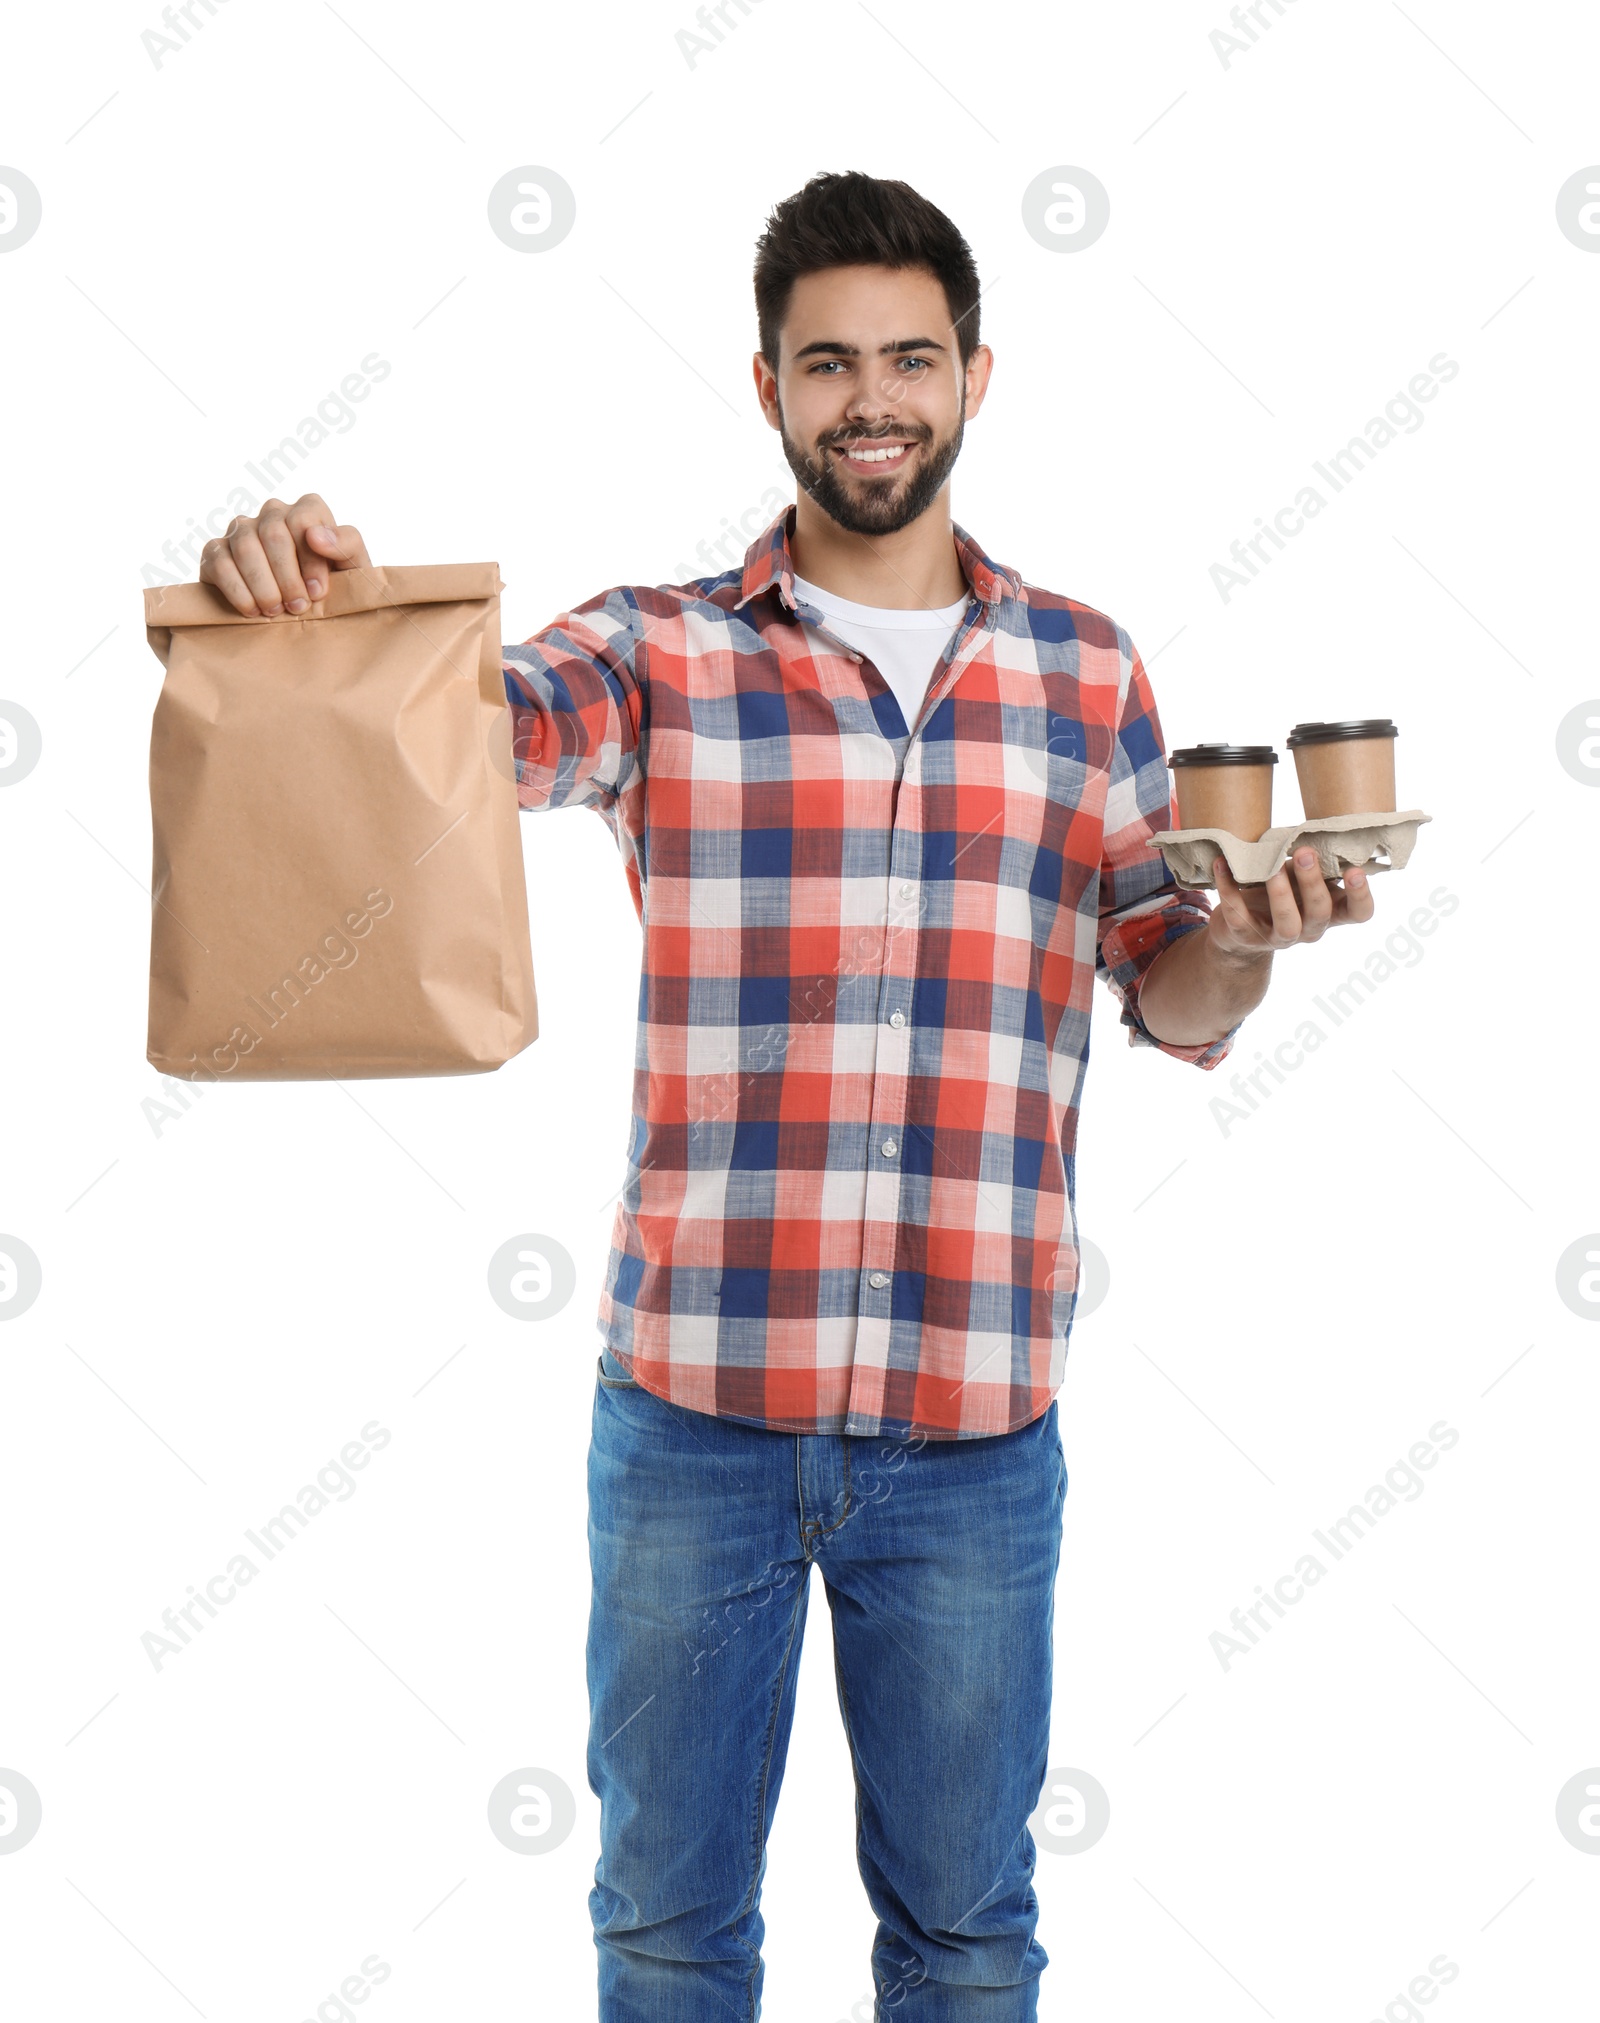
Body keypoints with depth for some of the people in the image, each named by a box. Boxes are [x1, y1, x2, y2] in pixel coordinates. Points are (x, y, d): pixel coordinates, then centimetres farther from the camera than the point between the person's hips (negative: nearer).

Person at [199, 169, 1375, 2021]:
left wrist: (1248, 937, -12)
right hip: (692, 1398, -1)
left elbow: (1172, 998, 10)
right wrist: (300, 591, -36)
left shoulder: (1085, 672, 7)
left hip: (973, 1419, 1)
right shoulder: (657, 654, 2)